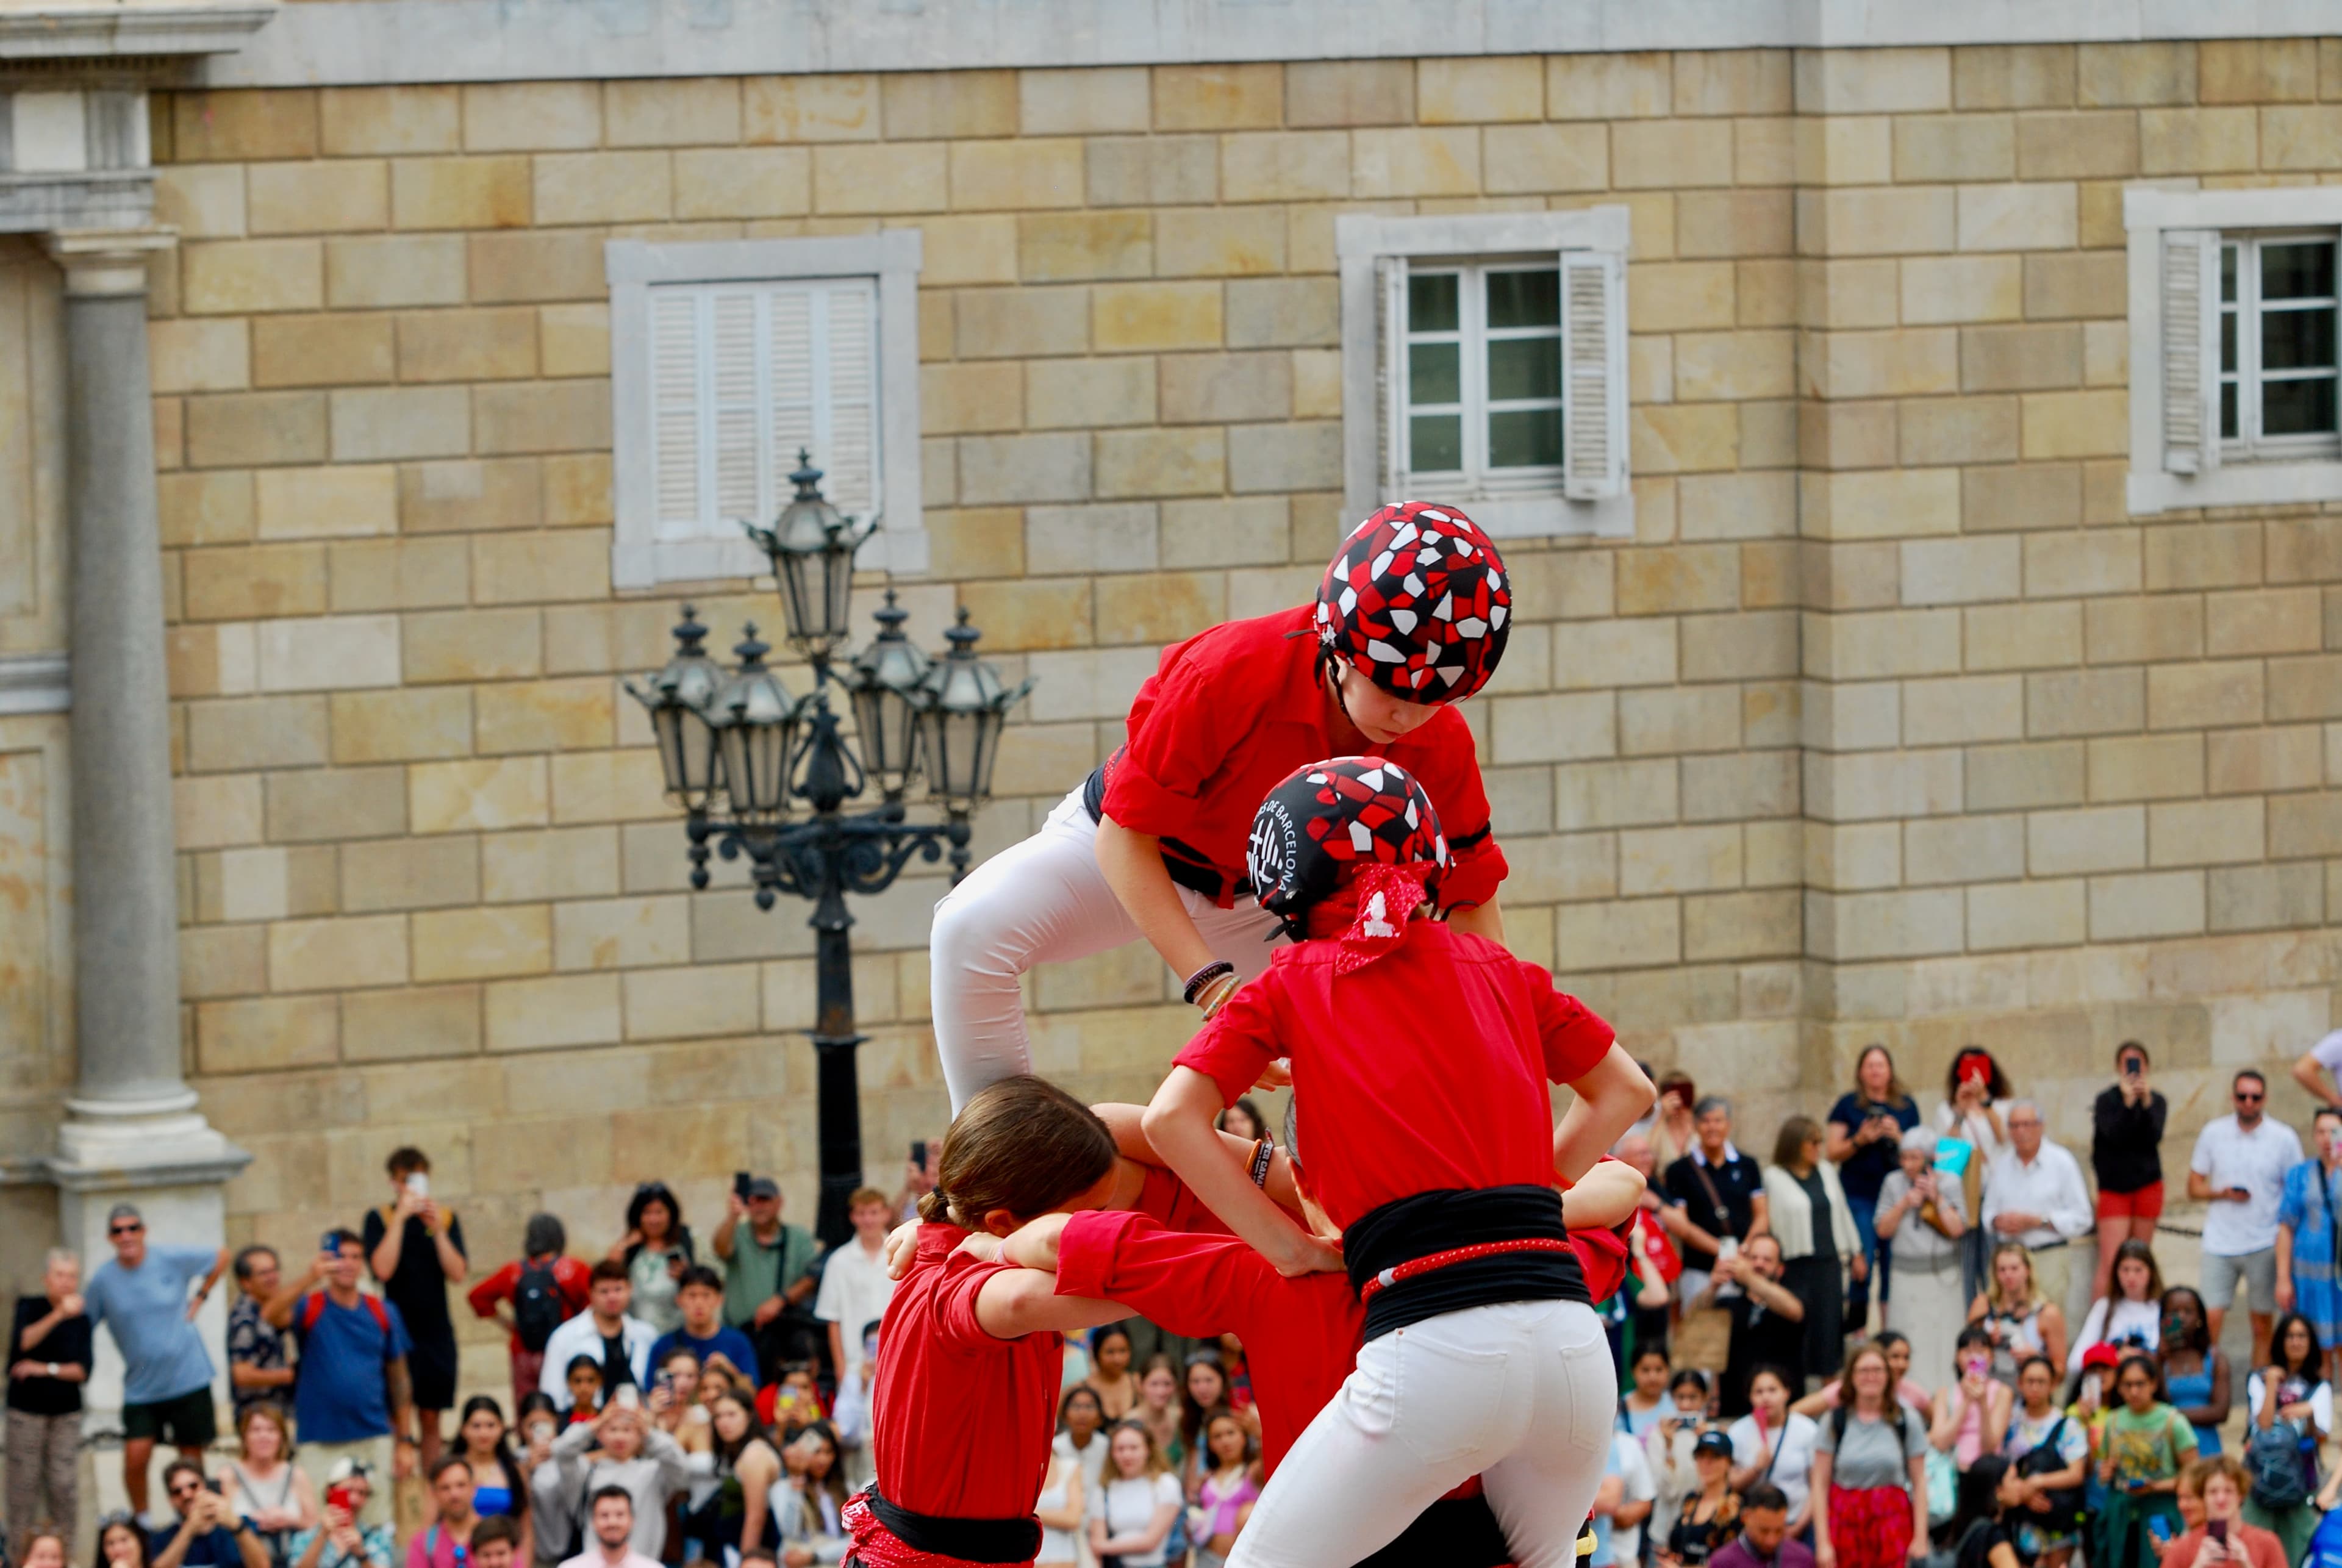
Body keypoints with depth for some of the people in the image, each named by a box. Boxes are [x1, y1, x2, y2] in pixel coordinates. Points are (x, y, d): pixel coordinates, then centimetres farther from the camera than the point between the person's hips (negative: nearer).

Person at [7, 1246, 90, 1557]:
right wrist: (58, 1315, -31)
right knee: (24, 1485, -5)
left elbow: (83, 1371, 0)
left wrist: (47, 1369, -13)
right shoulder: (29, 1307, -1)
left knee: (65, 1488, -3)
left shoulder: (81, 1319, 4)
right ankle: (23, 1558, -2)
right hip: (26, 1411, -2)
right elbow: (23, 1342, -21)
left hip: (66, 1414, 2)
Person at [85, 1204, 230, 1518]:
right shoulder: (103, 1279, -4)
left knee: (192, 1460, 4)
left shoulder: (171, 1260, -5)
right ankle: (140, 1521, 7)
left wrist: (198, 1300, 6)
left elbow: (221, 1258, 11)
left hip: (188, 1377, 0)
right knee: (136, 1456, -13)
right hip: (140, 1386, 0)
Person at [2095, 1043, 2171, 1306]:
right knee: (2110, 1264, -11)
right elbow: (2114, 1135, -17)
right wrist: (2128, 1102, -25)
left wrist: (2146, 1103, -21)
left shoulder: (2157, 1101, 5)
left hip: (2147, 1187, 3)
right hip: (2114, 1188, -3)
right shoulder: (2106, 1100, -2)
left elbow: (2153, 1137, -10)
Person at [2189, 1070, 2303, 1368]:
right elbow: (2194, 1187, 9)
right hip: (2219, 1242, 1)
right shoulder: (2213, 1133, 4)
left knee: (2262, 1326, 5)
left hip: (2264, 1245, -1)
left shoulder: (2284, 1139, 0)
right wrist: (2222, 1193, -12)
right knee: (2210, 1321, -7)